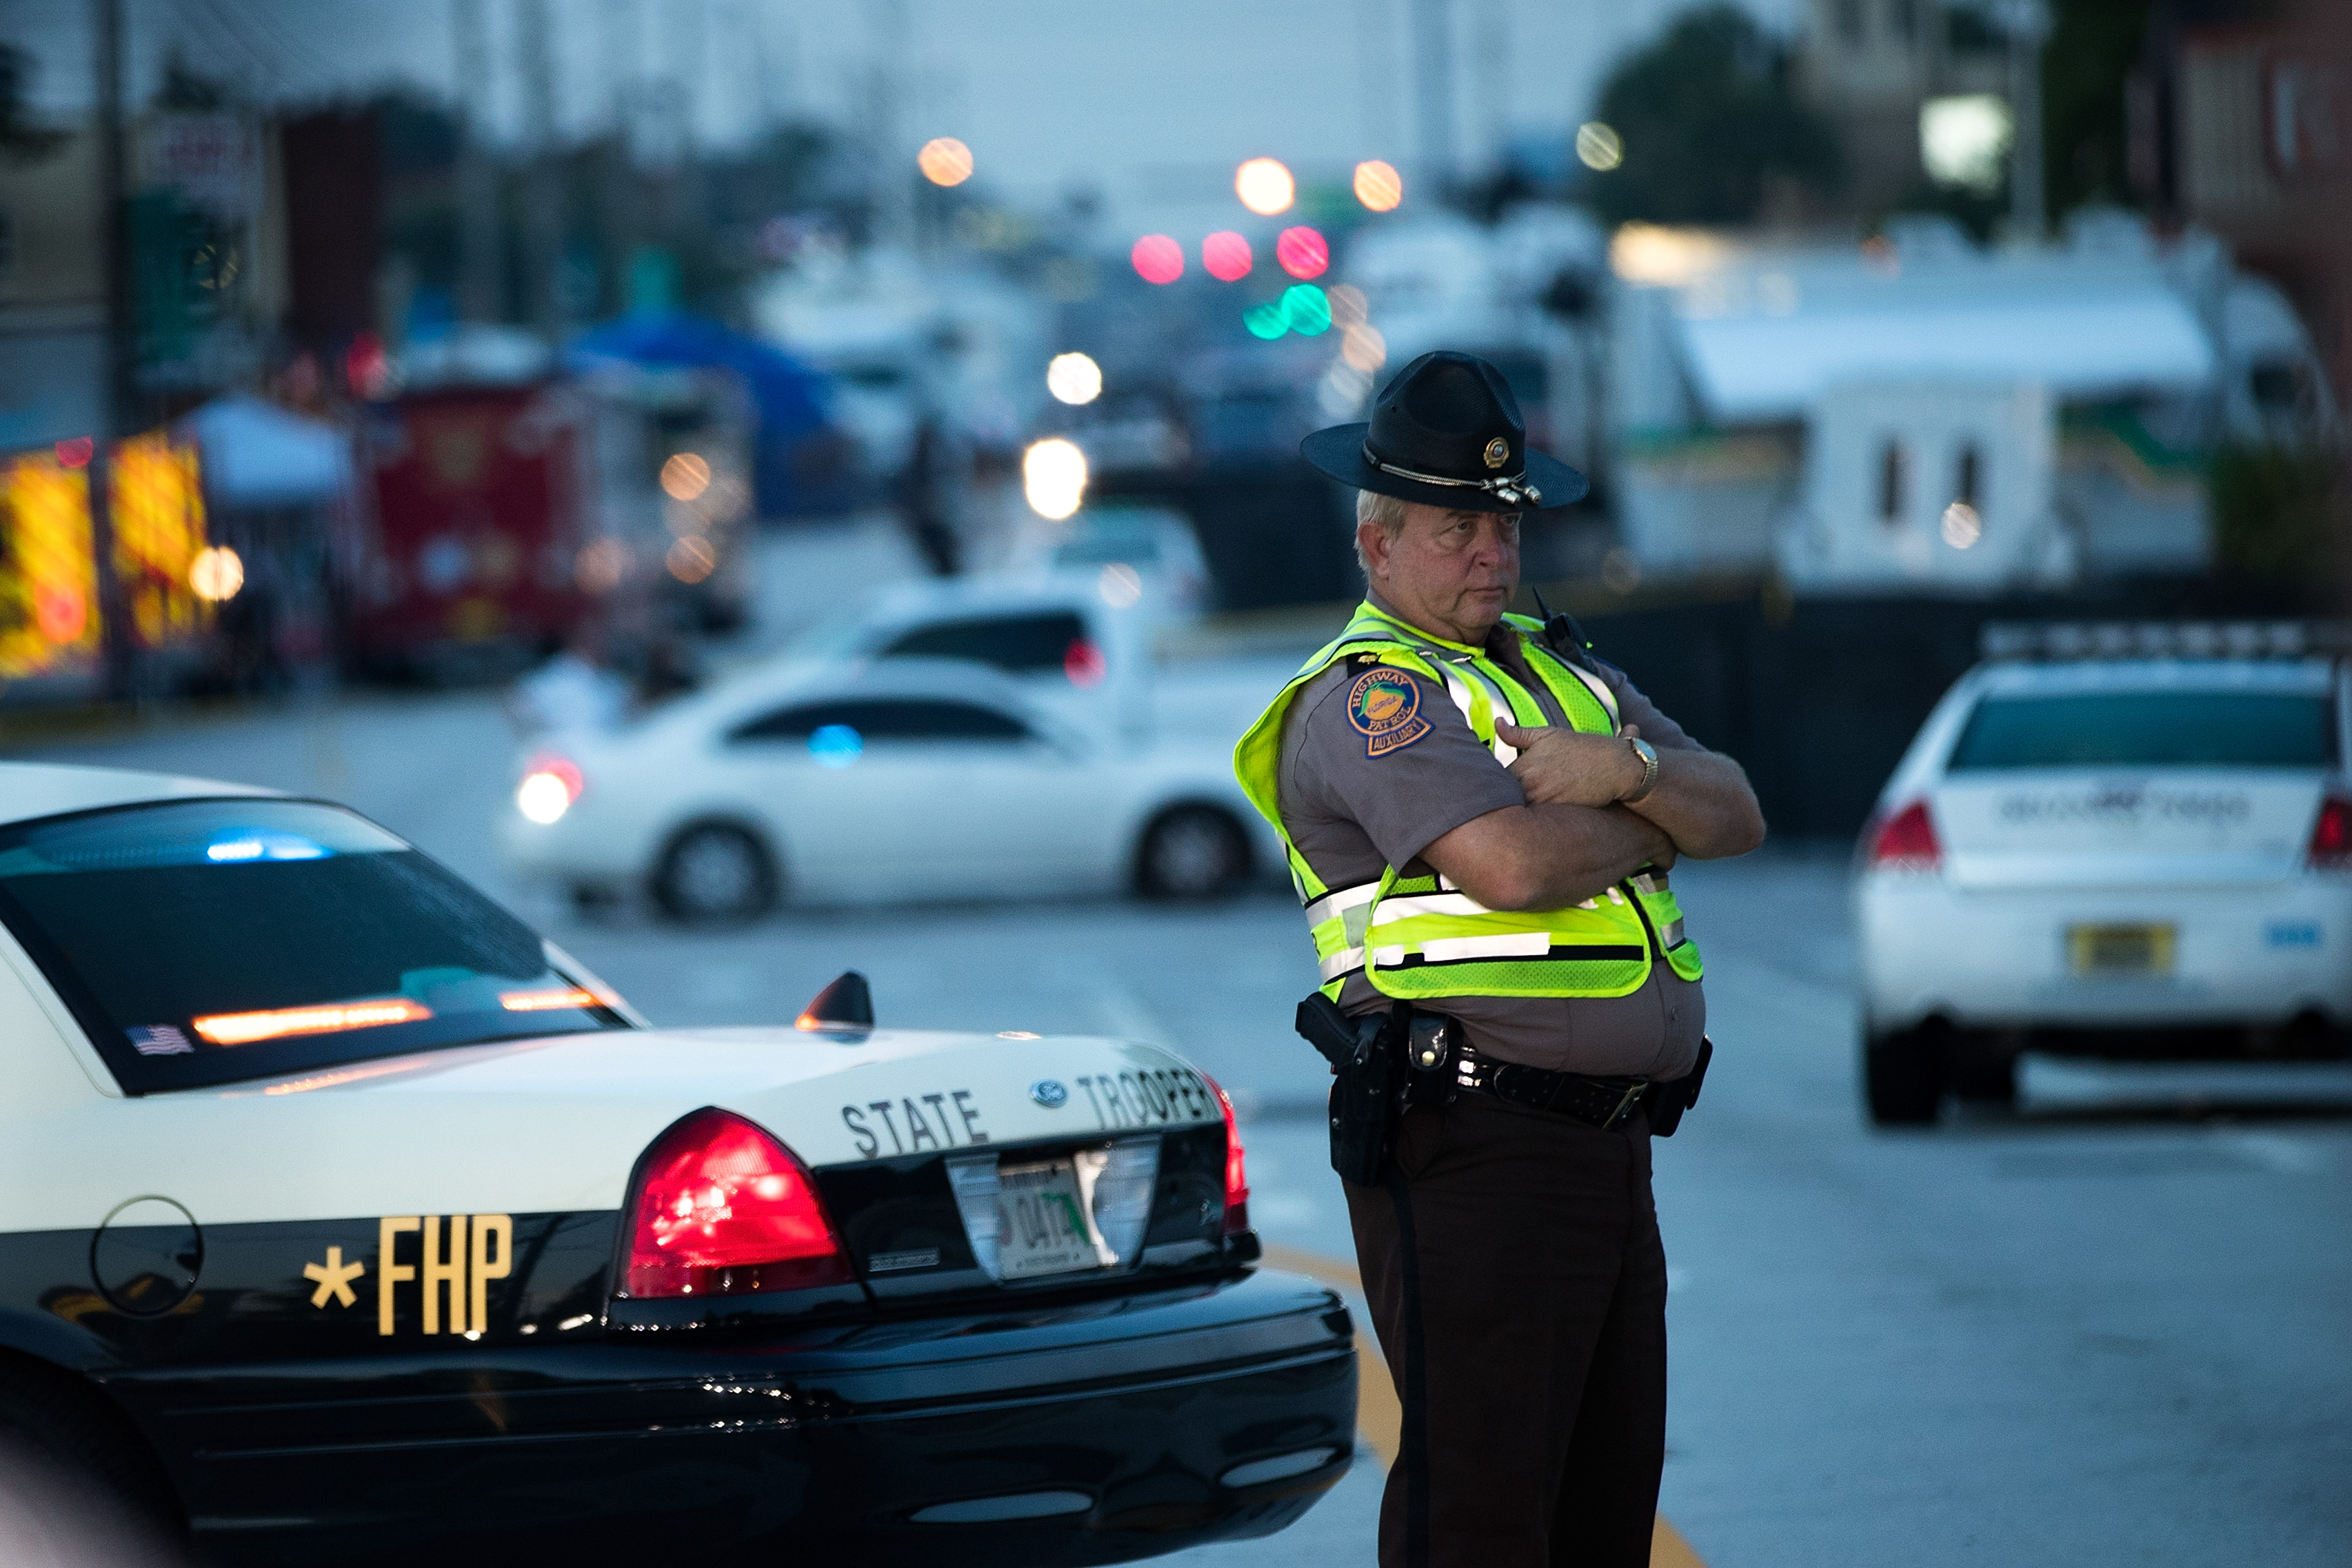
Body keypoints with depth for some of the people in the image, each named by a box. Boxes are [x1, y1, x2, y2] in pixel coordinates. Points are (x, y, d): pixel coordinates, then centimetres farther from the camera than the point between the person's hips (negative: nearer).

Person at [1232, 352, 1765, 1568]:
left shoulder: (1561, 670, 20)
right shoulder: (1370, 695, -8)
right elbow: (1510, 863, -24)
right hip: (1472, 1156, -9)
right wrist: (1646, 830, -4)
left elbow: (1735, 813, 11)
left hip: (1609, 1147, 9)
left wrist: (1626, 767, -10)